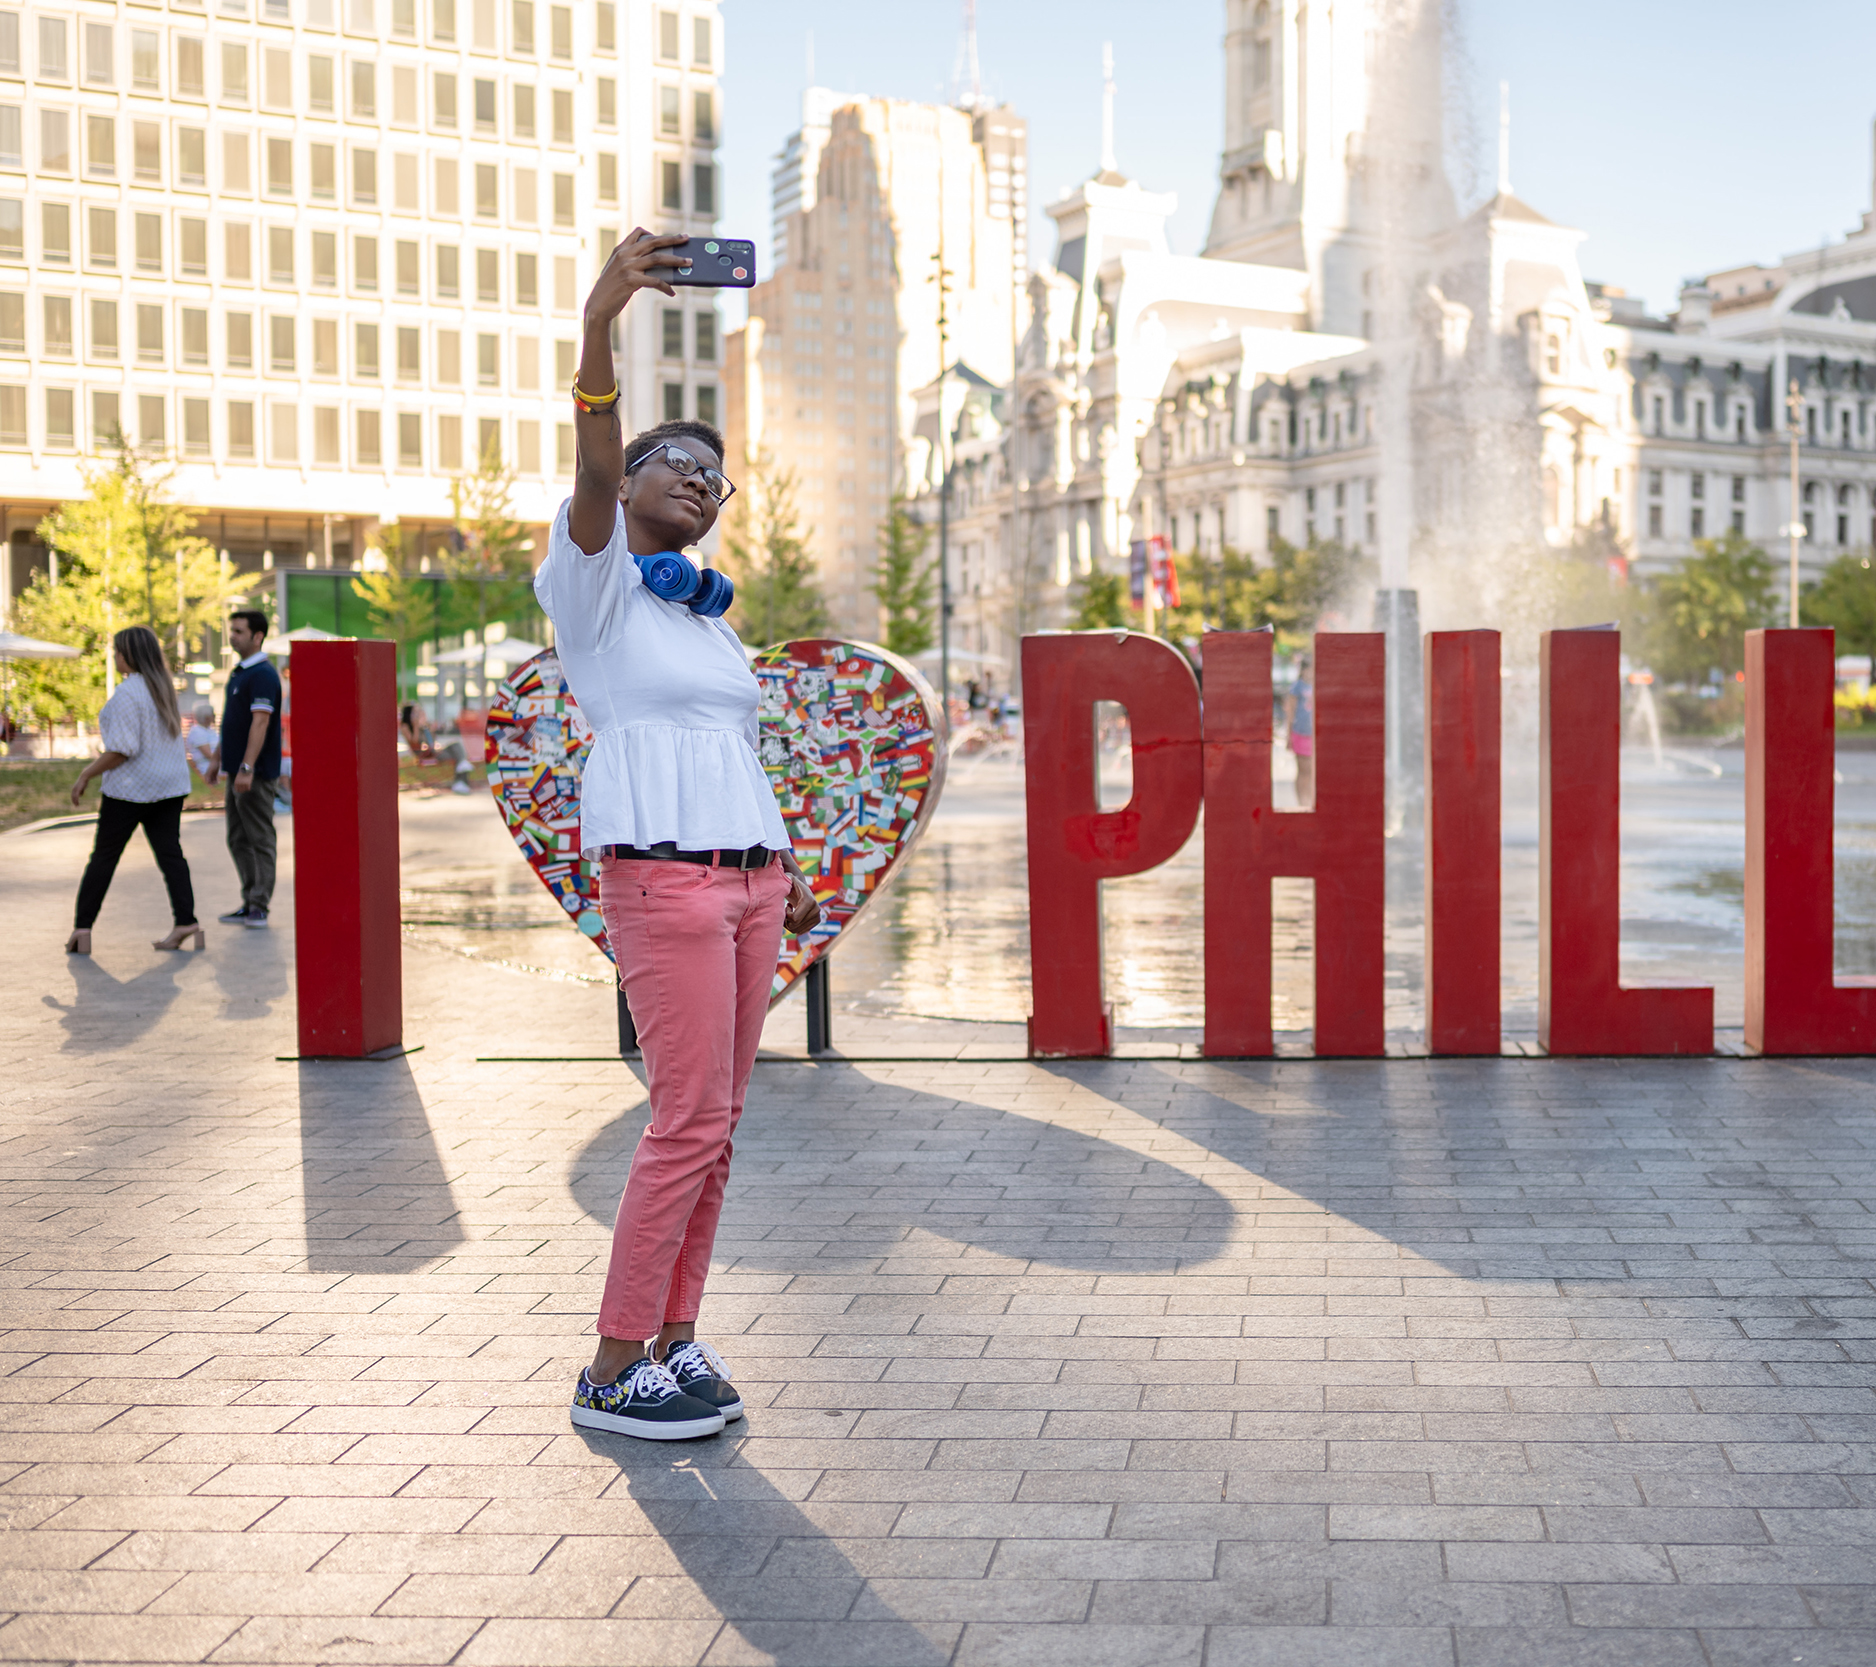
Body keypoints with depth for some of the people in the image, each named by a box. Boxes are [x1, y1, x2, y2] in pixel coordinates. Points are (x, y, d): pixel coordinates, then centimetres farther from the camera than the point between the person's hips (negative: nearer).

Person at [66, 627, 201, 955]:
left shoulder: (128, 692, -17)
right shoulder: (164, 687, 9)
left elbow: (122, 749, -21)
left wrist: (86, 775, -12)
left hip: (131, 787, -7)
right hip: (170, 784, 7)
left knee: (104, 856, 2)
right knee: (170, 853, 5)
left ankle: (82, 927, 5)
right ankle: (186, 922, -4)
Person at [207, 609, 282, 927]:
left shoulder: (263, 675, -16)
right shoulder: (239, 672, 15)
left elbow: (260, 723, -23)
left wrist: (246, 768, -28)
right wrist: (219, 760, 22)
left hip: (256, 773, -10)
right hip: (236, 770, 10)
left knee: (259, 839, -4)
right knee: (238, 840, 12)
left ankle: (259, 908, 0)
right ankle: (249, 902, 18)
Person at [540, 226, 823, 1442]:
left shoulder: (708, 615, 22)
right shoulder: (592, 584, 0)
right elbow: (594, 473, -20)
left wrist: (785, 868, 17)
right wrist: (599, 326, -35)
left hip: (748, 877, 8)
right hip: (660, 878, -8)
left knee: (718, 1119, 6)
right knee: (690, 1120, -10)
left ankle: (676, 1337, 15)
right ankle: (612, 1373, -1)